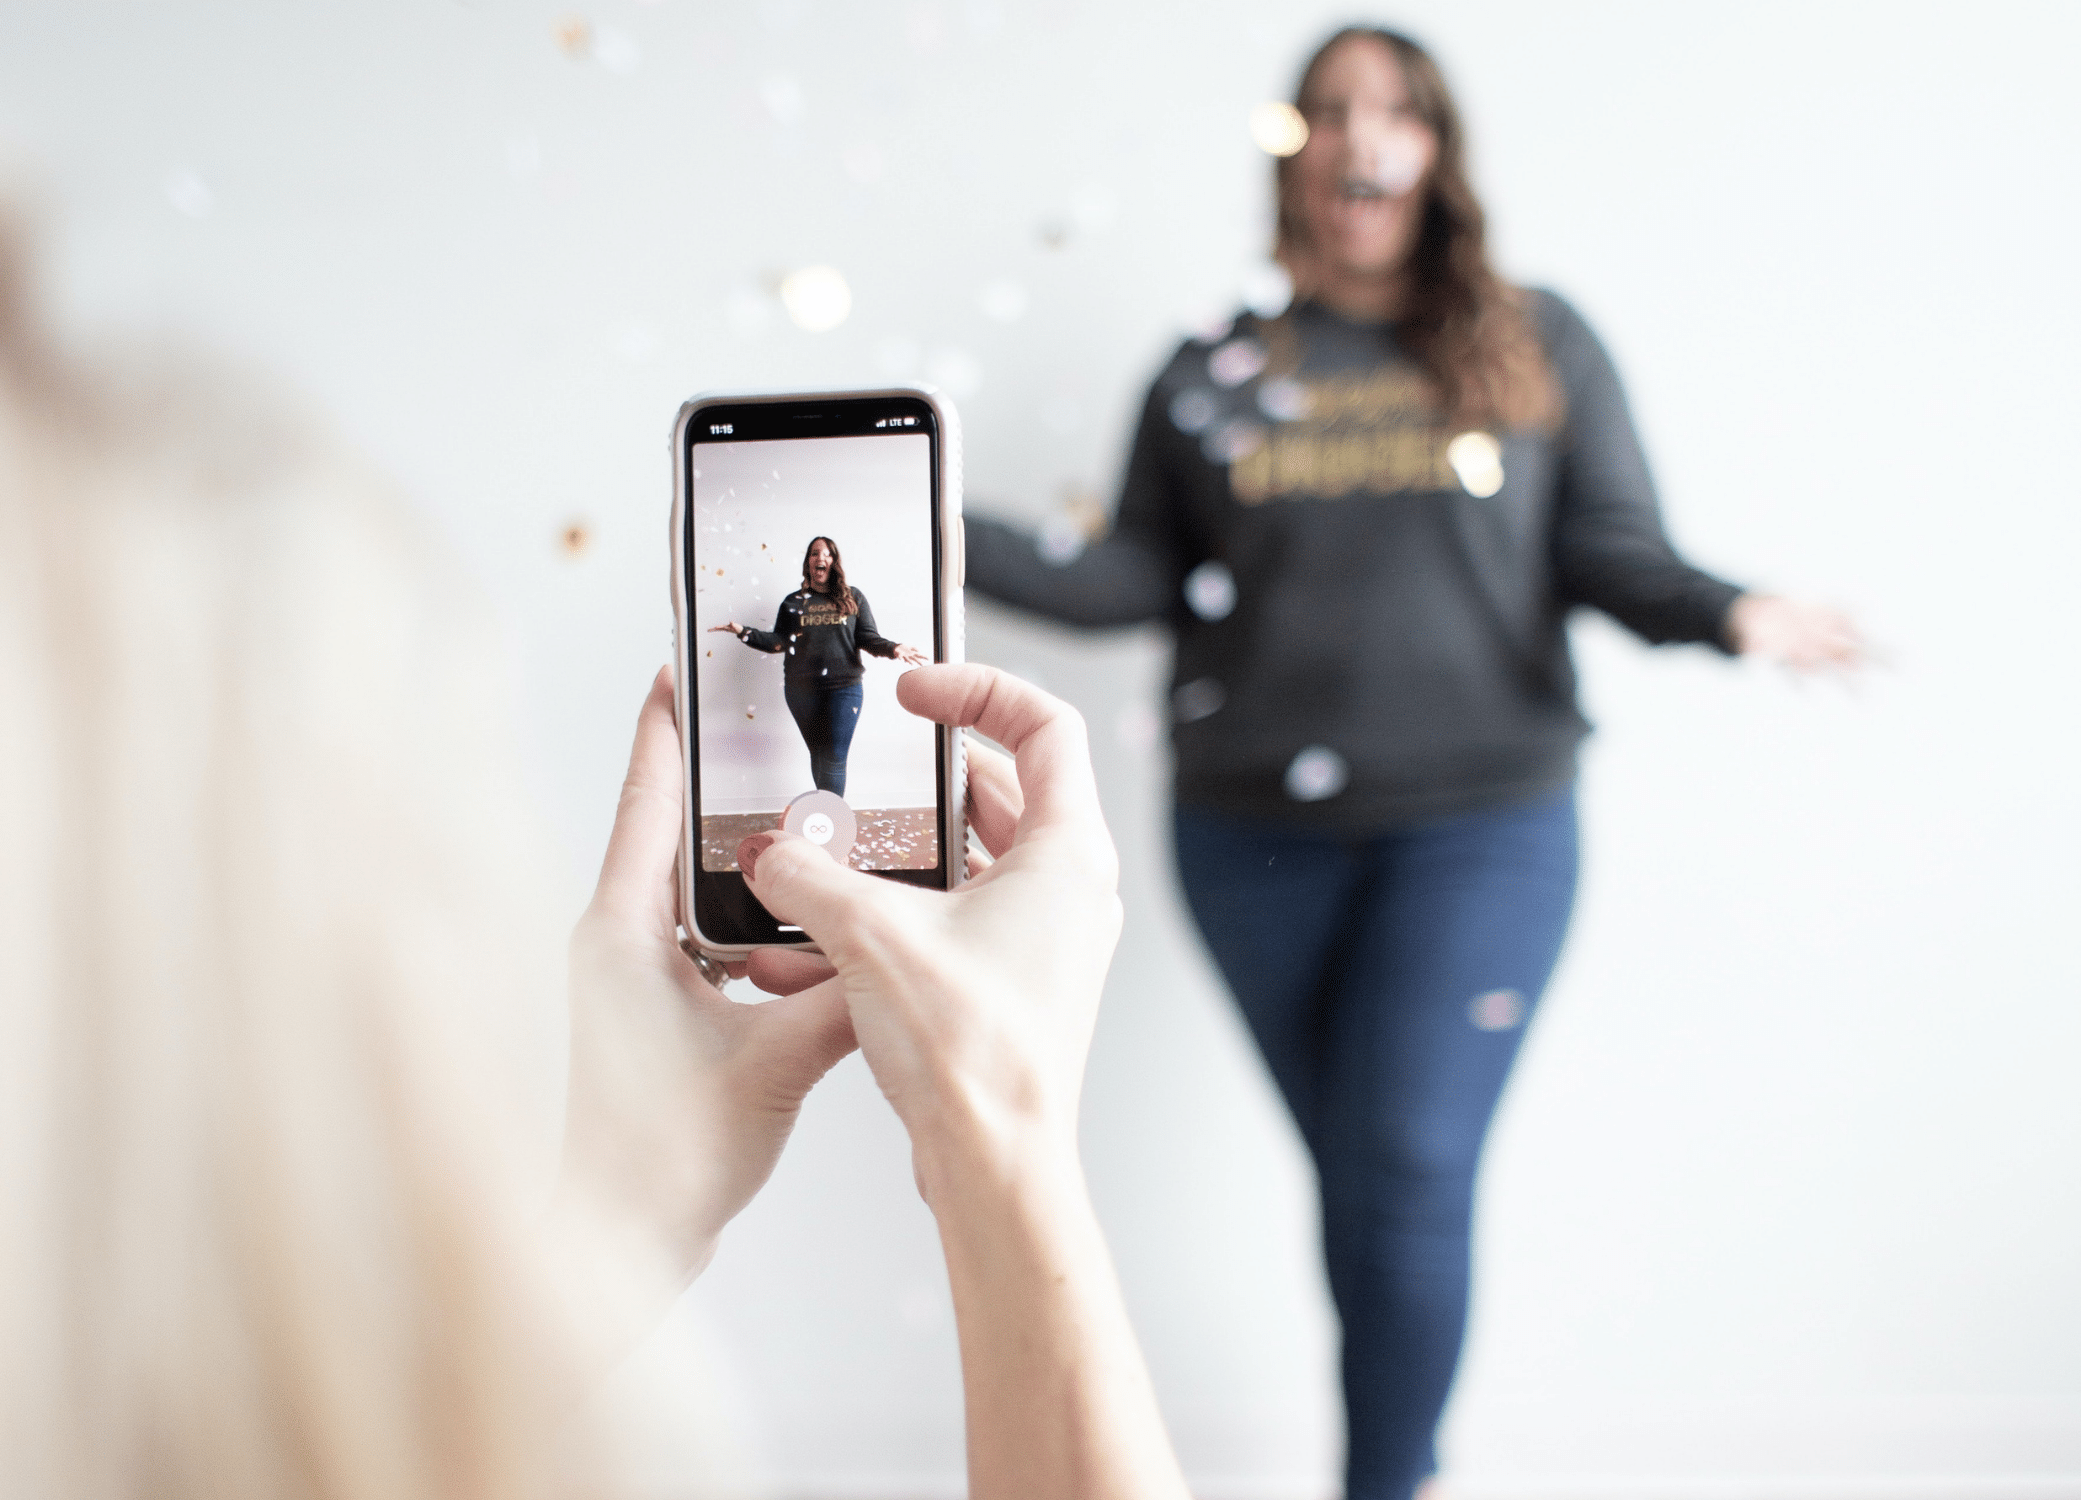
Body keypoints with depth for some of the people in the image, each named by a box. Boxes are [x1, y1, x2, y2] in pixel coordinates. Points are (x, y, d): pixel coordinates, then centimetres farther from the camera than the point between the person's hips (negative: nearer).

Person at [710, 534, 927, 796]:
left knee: (834, 759, -9)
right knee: (818, 754, 7)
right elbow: (779, 642, 8)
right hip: (802, 689, 2)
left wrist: (892, 648, -15)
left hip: (844, 688, -2)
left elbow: (868, 638, 5)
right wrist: (743, 632, -4)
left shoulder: (853, 598, 10)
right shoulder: (793, 602, 13)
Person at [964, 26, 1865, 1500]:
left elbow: (1614, 550, 0)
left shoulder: (1540, 344, 5)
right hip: (1254, 839, 2)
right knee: (1356, 1176, 12)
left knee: (1410, 1177, -8)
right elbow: (1141, 576, 4)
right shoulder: (1211, 377, 8)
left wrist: (1728, 610, -21)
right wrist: (948, 539, -6)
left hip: (1477, 832, -2)